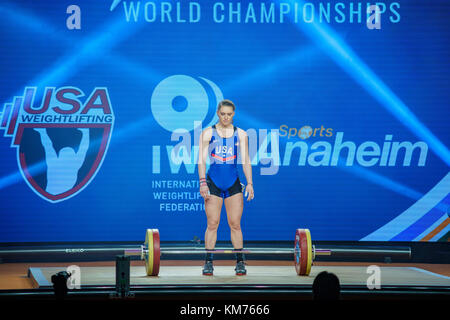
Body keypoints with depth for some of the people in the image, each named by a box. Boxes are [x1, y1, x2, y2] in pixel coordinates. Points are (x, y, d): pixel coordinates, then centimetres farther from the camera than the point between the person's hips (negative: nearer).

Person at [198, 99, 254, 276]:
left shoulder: (240, 134, 7)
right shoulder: (207, 133, 3)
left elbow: (245, 160, 4)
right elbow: (202, 160, -2)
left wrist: (250, 183, -5)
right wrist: (203, 182, -12)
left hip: (233, 183, 1)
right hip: (213, 183, -1)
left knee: (235, 224, 0)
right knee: (212, 224, -3)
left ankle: (240, 262, 7)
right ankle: (208, 262, 3)